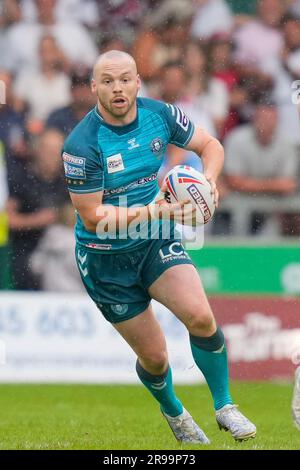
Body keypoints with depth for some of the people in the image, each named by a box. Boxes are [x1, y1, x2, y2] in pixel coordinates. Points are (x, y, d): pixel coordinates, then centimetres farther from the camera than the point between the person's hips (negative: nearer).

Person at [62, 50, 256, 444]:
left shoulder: (160, 115, -9)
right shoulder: (82, 145, -23)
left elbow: (210, 145, 5)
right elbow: (92, 217, -21)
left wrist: (209, 179, -17)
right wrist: (154, 211, -30)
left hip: (157, 241, 3)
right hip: (106, 258, -3)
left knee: (200, 315, -22)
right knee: (154, 356, 4)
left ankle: (224, 407, -3)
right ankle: (174, 413, 37)